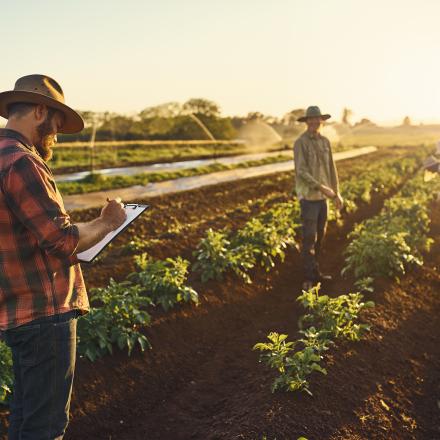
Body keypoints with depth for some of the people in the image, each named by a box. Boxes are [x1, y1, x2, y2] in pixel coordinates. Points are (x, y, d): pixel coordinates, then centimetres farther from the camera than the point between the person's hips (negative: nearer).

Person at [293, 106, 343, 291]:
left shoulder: (325, 142, 10)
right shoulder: (300, 143, -13)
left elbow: (331, 168, 14)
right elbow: (301, 172, -20)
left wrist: (337, 193, 11)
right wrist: (323, 188, -24)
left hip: (322, 196, 7)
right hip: (308, 195, -7)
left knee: (320, 235, 13)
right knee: (309, 237, -9)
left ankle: (314, 271, 25)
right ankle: (309, 277, -2)